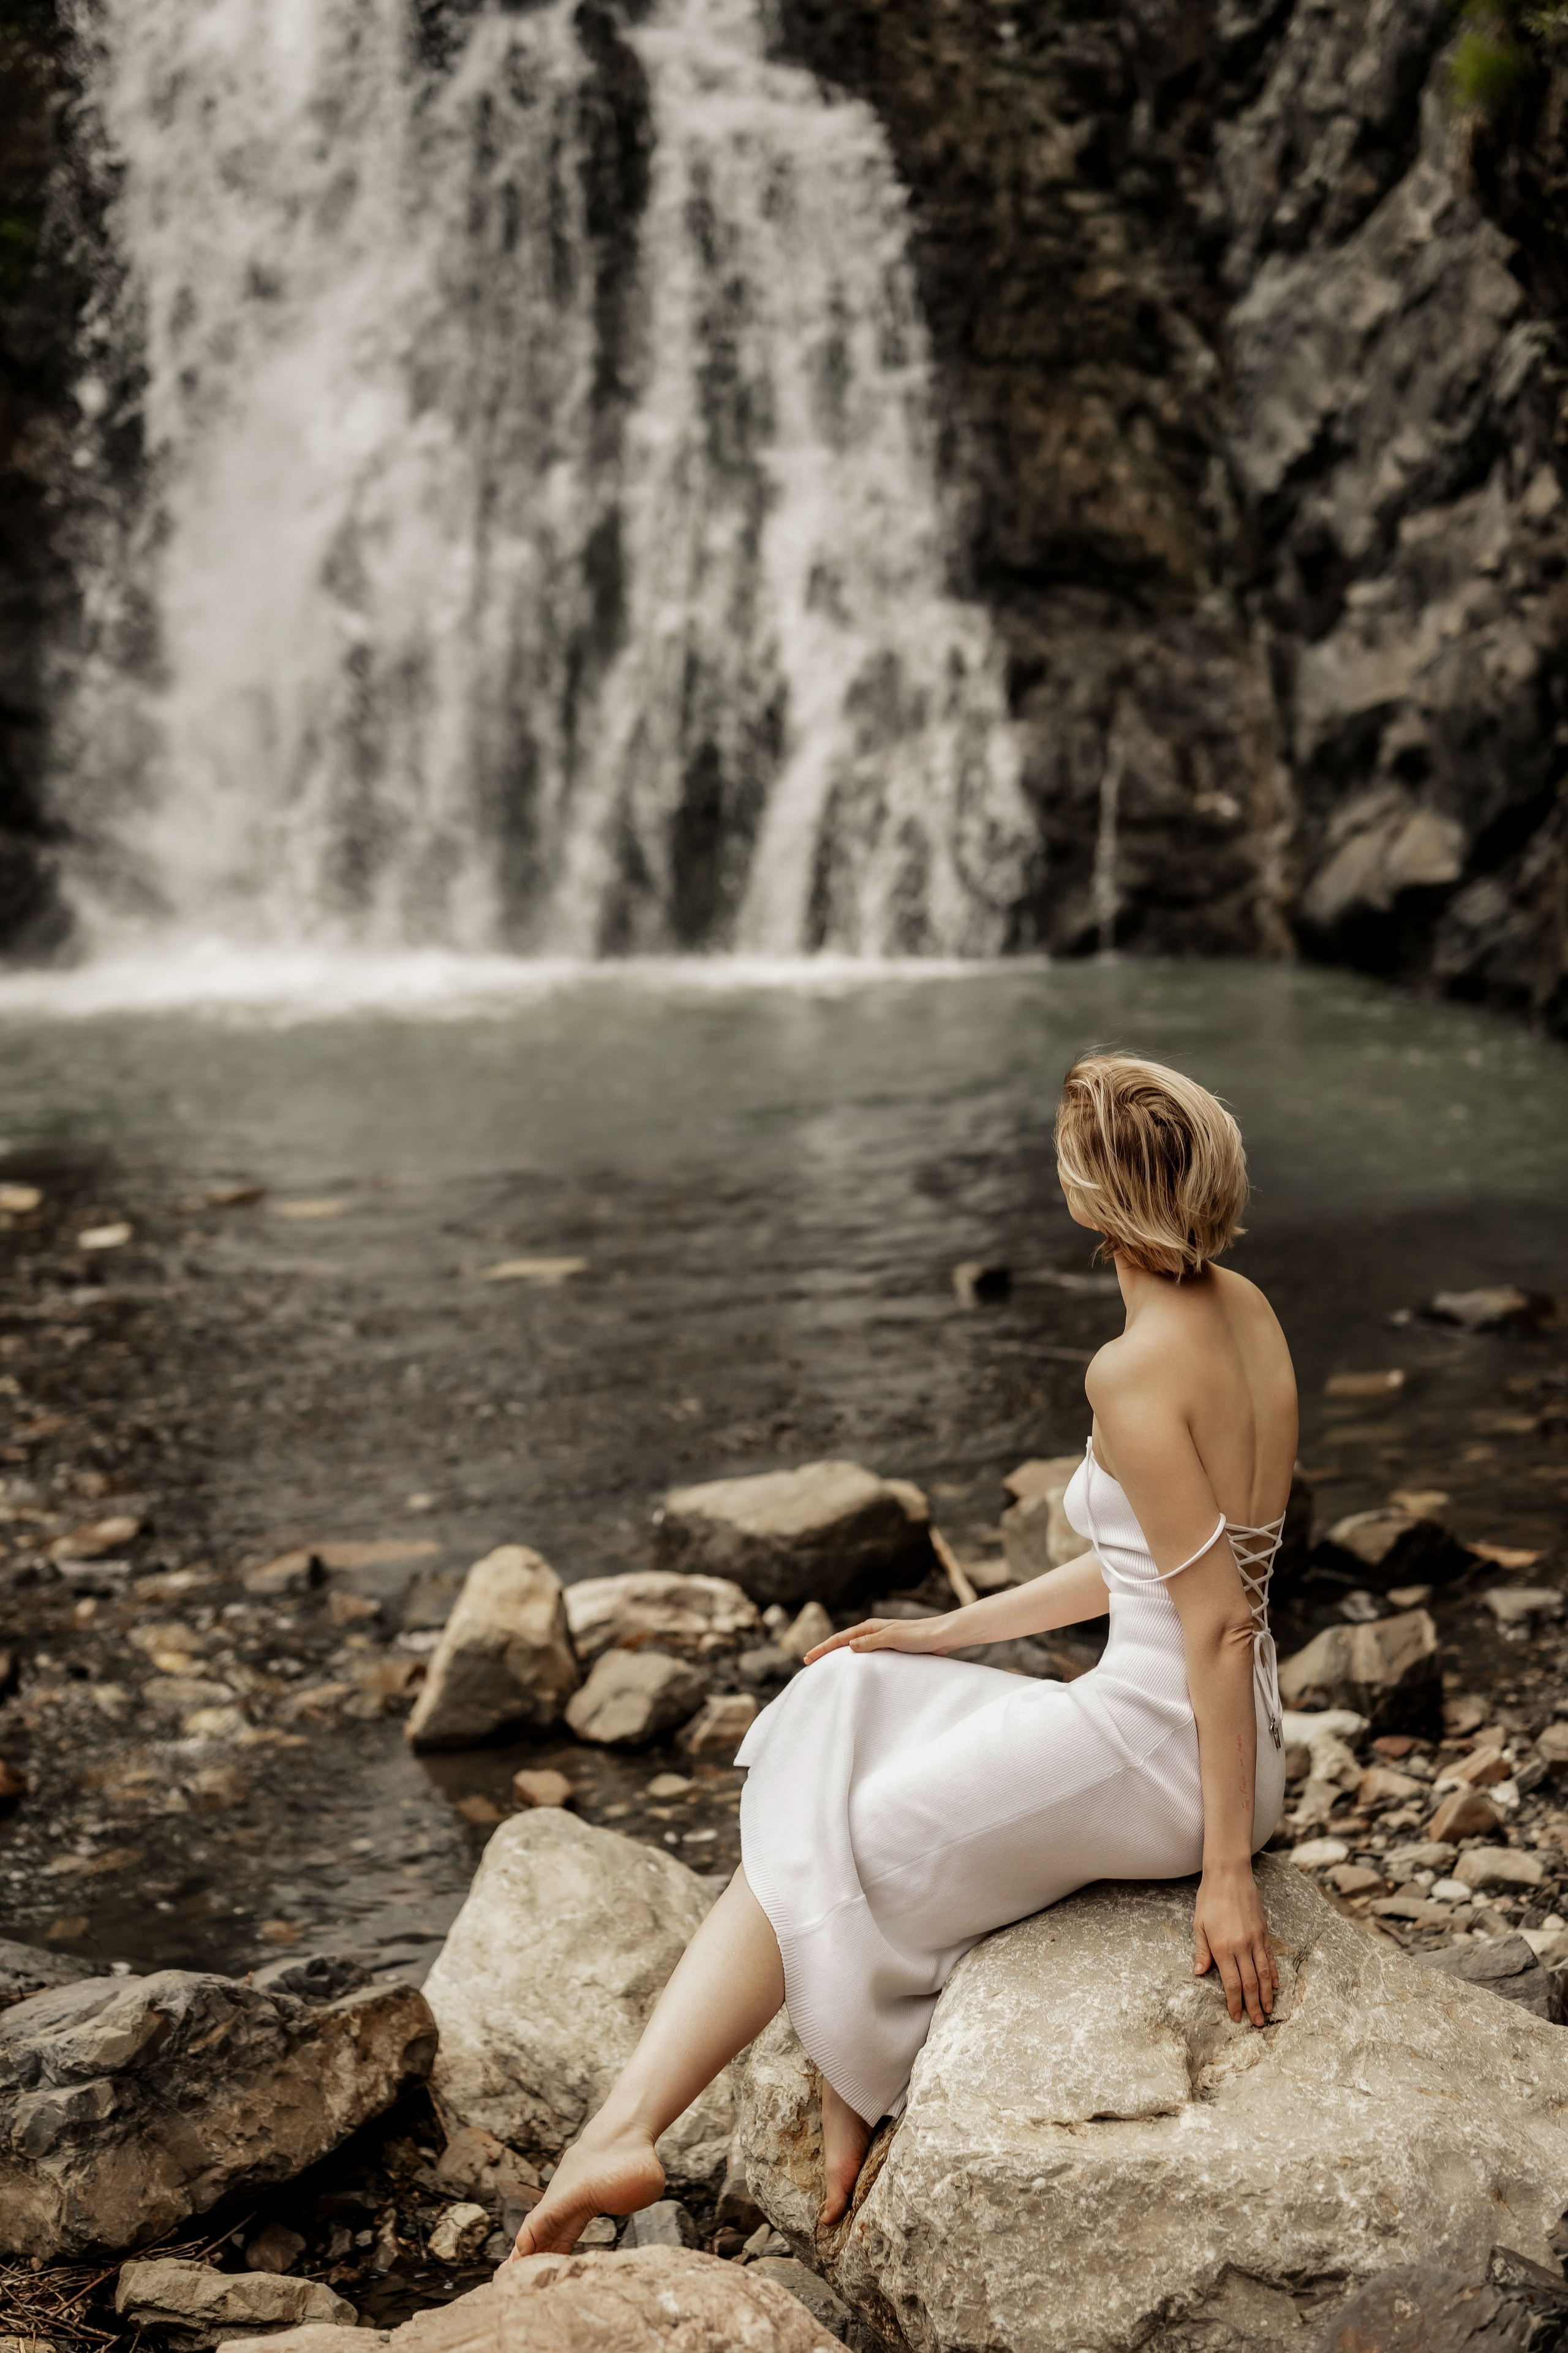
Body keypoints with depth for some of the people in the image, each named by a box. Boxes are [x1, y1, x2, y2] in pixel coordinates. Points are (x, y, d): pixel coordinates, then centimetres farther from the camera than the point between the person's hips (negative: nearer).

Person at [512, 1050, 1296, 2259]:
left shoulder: (1136, 1372, -21)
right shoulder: (1246, 1313, 8)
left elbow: (1220, 1622, -23)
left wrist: (1227, 1870, -20)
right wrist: (948, 1631, 17)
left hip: (1155, 1751, -10)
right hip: (1184, 1725, 10)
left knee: (819, 1856, 1)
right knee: (841, 1708, 10)